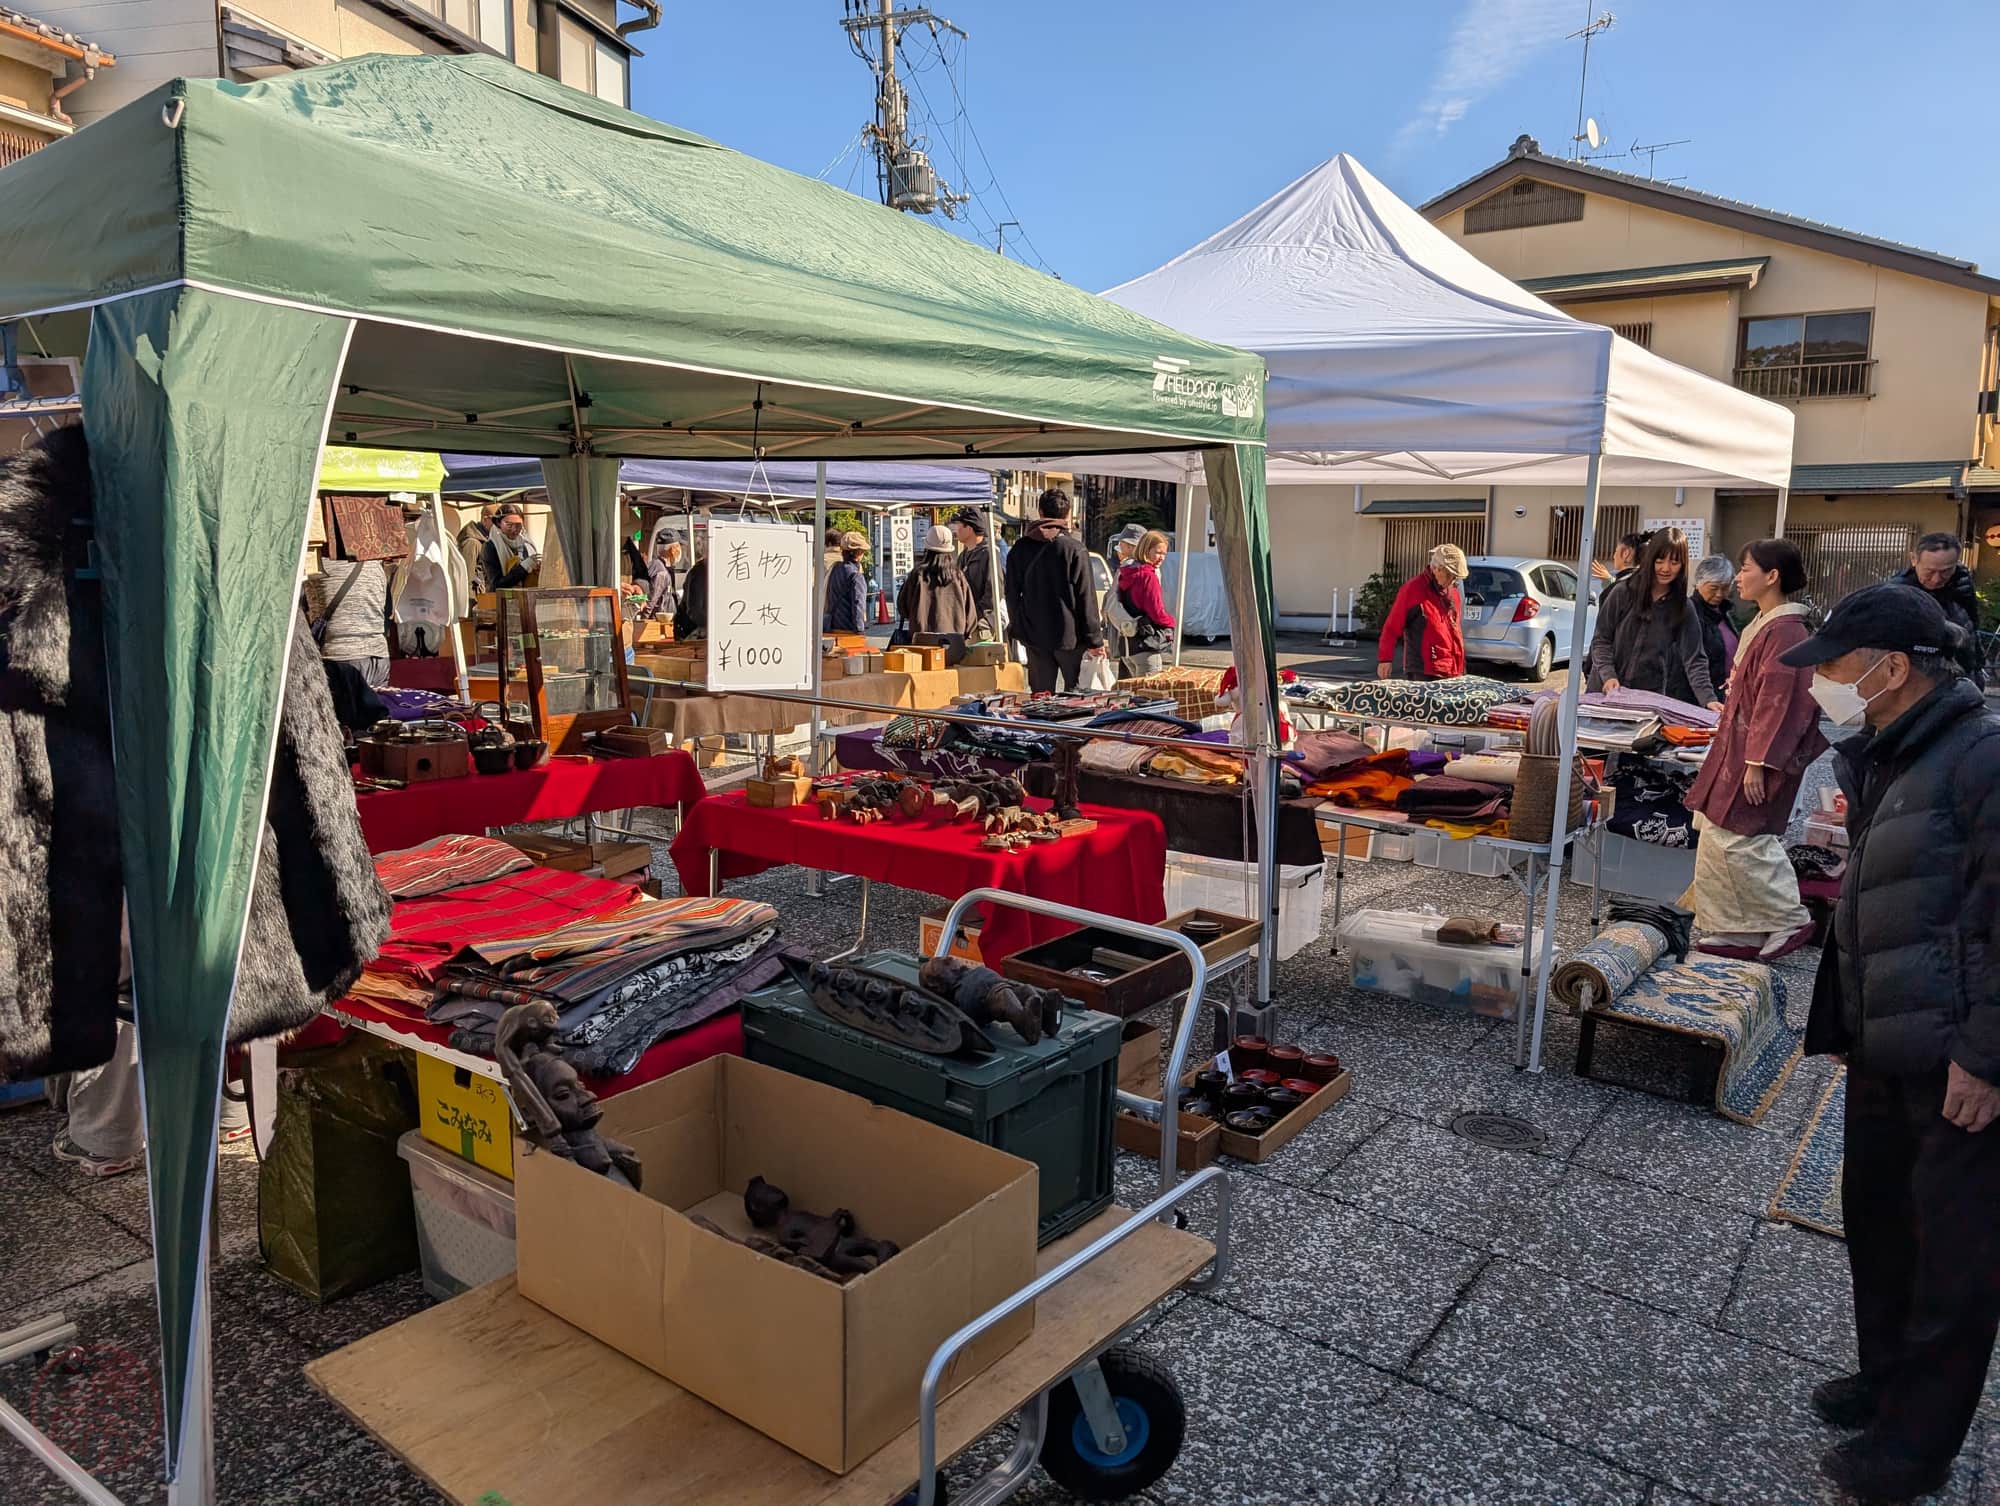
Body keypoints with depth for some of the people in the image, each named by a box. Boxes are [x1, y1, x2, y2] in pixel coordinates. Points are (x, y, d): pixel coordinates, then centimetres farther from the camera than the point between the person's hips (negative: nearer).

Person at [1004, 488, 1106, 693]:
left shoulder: (1020, 549, 4)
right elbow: (1086, 598, -9)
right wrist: (1095, 640, -5)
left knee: (1040, 696, 8)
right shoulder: (1073, 548, -8)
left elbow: (1012, 596, 8)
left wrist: (1020, 630, 18)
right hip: (1069, 637, -3)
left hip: (1034, 637, 4)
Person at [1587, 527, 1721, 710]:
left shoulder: (1683, 608, 0)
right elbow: (1601, 640, 0)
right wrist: (1608, 675, -16)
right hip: (1608, 692, 0)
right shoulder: (1623, 593, -2)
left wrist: (1709, 699, -19)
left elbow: (1694, 659, -5)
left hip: (1653, 697, 1)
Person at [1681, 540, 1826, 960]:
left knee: (1738, 841, -7)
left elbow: (1778, 701, -20)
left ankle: (1788, 922, 8)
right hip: (1740, 749, 10)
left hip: (1758, 754, -10)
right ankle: (1738, 930, 17)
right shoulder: (1764, 624, 12)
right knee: (1720, 839, 10)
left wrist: (1758, 762, -20)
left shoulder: (1785, 630, -17)